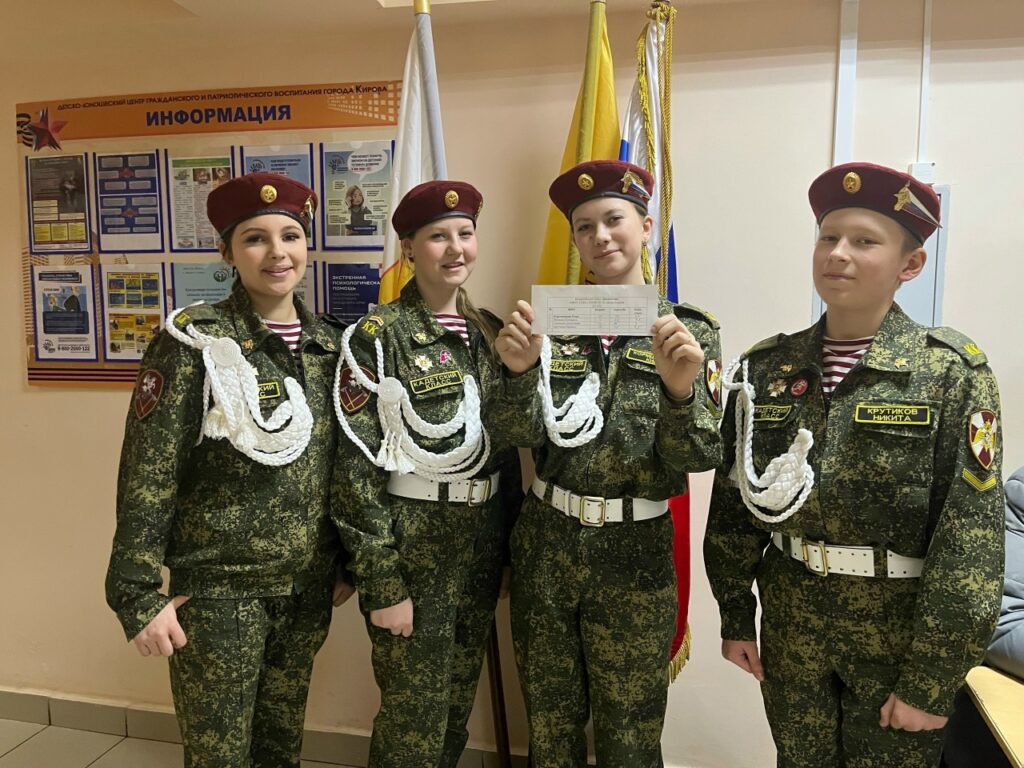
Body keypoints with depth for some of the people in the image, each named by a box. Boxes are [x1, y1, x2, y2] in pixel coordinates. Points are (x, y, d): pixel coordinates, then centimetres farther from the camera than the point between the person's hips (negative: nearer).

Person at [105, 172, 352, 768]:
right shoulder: (193, 341, -12)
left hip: (308, 587, 5)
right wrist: (141, 594, -13)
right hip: (219, 588, -4)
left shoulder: (328, 345, 3)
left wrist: (347, 562, 11)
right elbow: (147, 475, -12)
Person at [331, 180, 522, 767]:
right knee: (415, 718, 8)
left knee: (458, 707, 20)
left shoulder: (491, 332, 7)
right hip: (413, 544, -5)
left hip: (482, 542, 6)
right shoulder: (378, 336, -11)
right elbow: (357, 468, -14)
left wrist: (511, 544, 11)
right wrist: (381, 583, -15)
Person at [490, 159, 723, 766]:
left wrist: (682, 388, -30)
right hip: (545, 546, 2)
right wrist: (520, 372, -27)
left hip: (634, 555, -2)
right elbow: (522, 435, -7)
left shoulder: (690, 329, -4)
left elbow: (699, 456, -10)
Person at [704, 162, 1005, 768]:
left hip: (900, 635, -2)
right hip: (790, 630, 3)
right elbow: (735, 505, 2)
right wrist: (736, 617, 5)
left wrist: (931, 680, -13)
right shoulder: (766, 367, -4)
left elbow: (971, 541, -14)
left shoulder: (953, 372, -13)